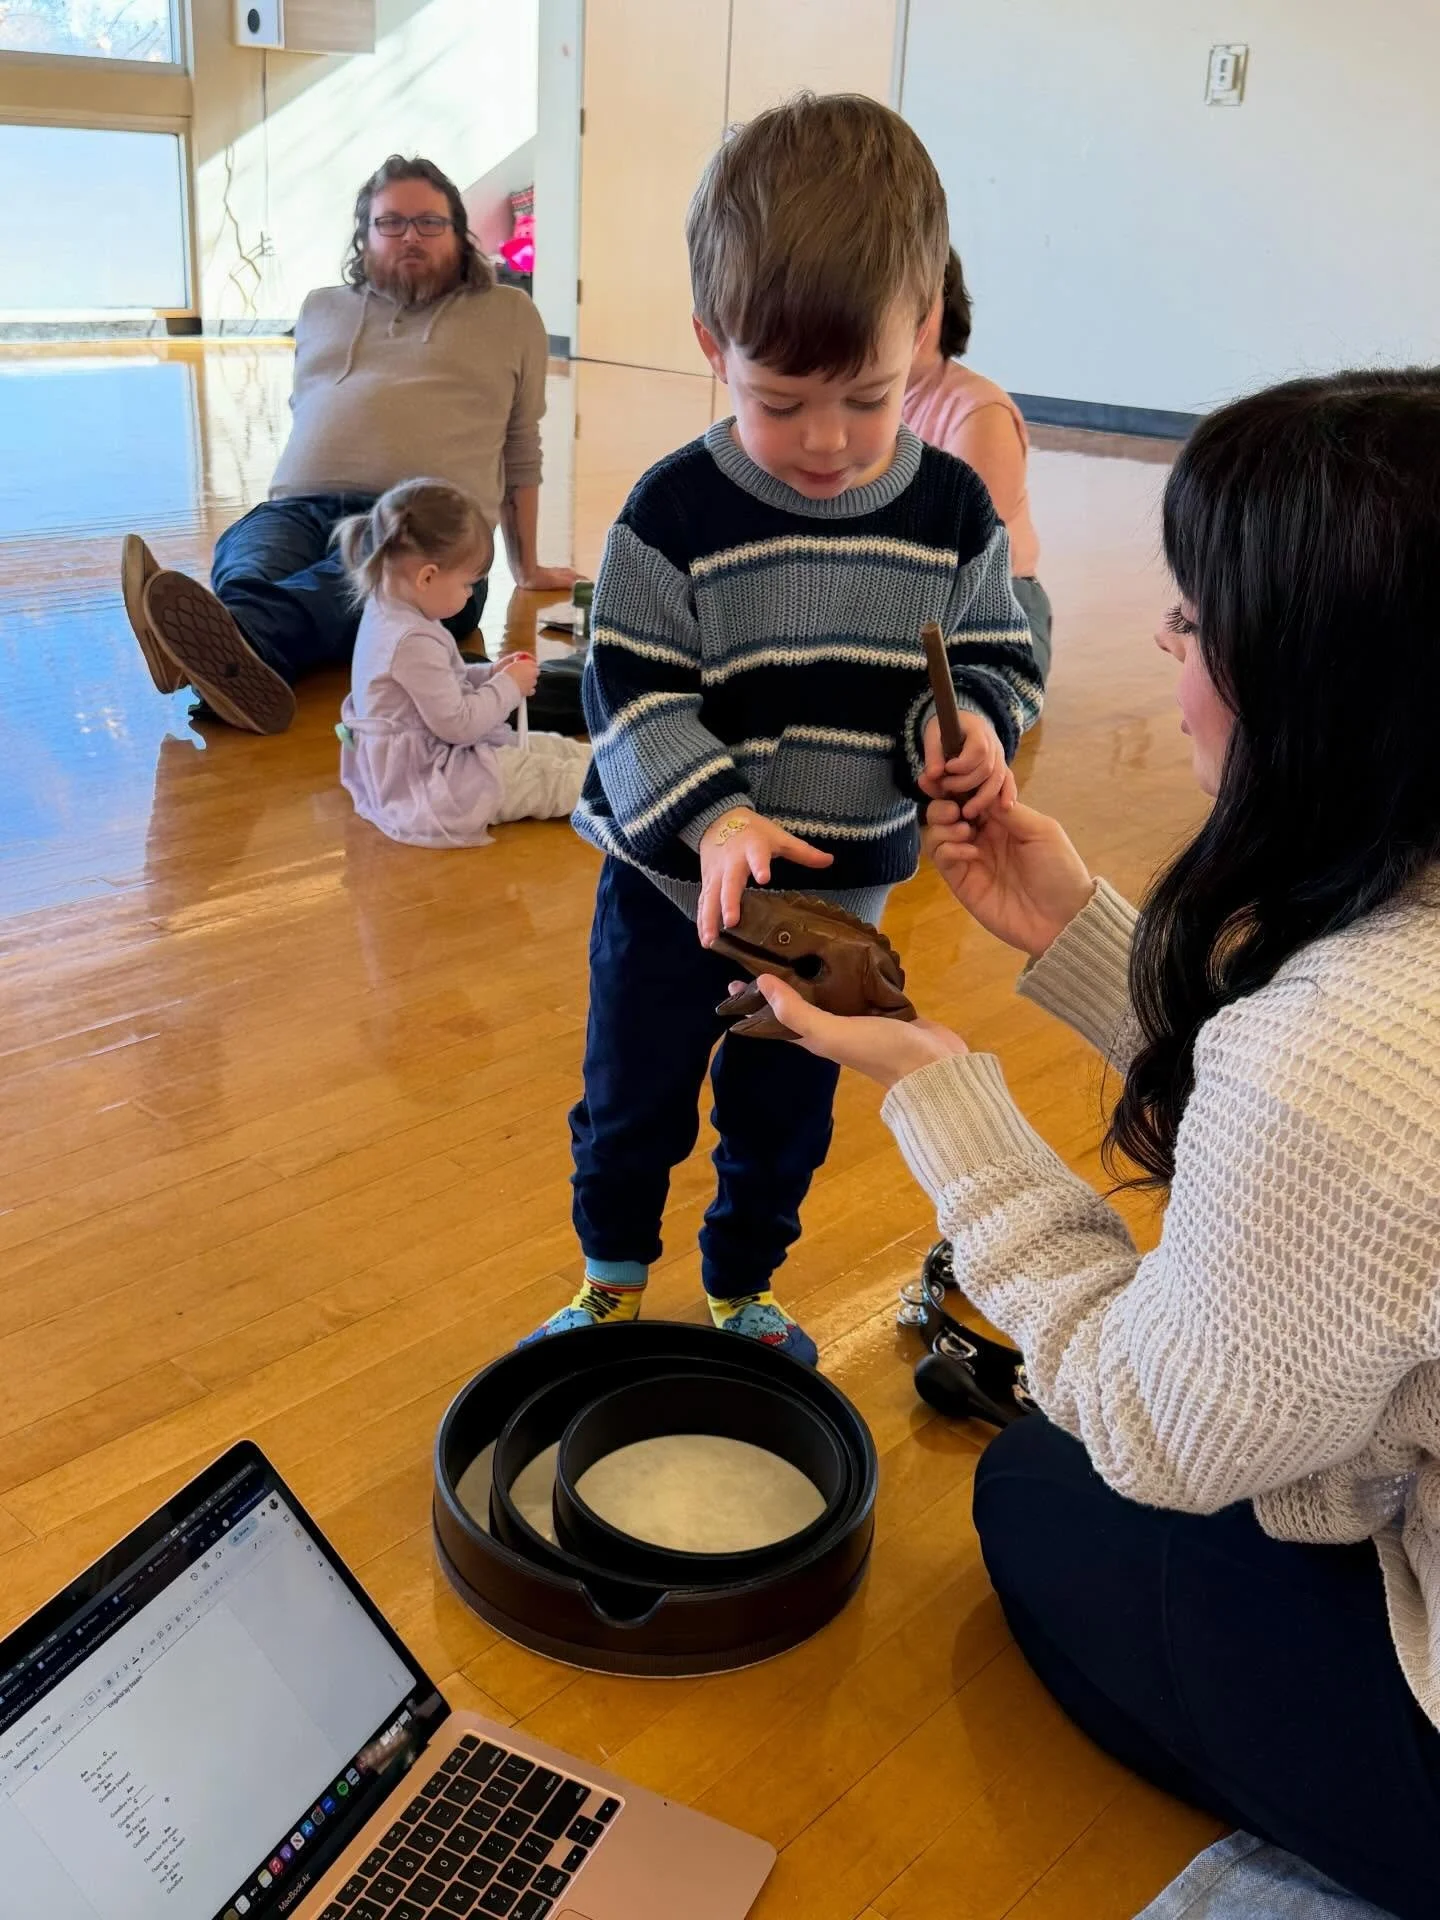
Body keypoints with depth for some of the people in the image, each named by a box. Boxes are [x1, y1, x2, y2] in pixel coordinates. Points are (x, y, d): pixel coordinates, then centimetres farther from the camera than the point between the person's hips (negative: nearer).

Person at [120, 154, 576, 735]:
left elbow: (521, 451, 24)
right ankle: (242, 666, -67)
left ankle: (228, 641, -70)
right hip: (301, 506, 4)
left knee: (334, 588, -40)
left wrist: (527, 568, 25)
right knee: (248, 563, -35)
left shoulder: (508, 314, 21)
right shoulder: (321, 308, 31)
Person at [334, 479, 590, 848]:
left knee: (551, 746, 13)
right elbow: (457, 724, -26)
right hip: (426, 785, -11)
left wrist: (490, 675, 8)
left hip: (426, 759, 11)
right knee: (548, 775, -8)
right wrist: (508, 687, -13)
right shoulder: (413, 641, -30)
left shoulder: (386, 611, 3)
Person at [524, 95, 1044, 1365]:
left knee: (785, 1121, 20)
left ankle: (743, 1288, 46)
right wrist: (713, 816, -32)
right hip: (672, 889, -2)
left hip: (841, 897, 2)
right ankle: (613, 1274, 45)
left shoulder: (953, 511, -8)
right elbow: (633, 692, -16)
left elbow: (998, 659, 1)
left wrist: (968, 726, -23)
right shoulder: (677, 513, -16)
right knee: (633, 1102, 17)